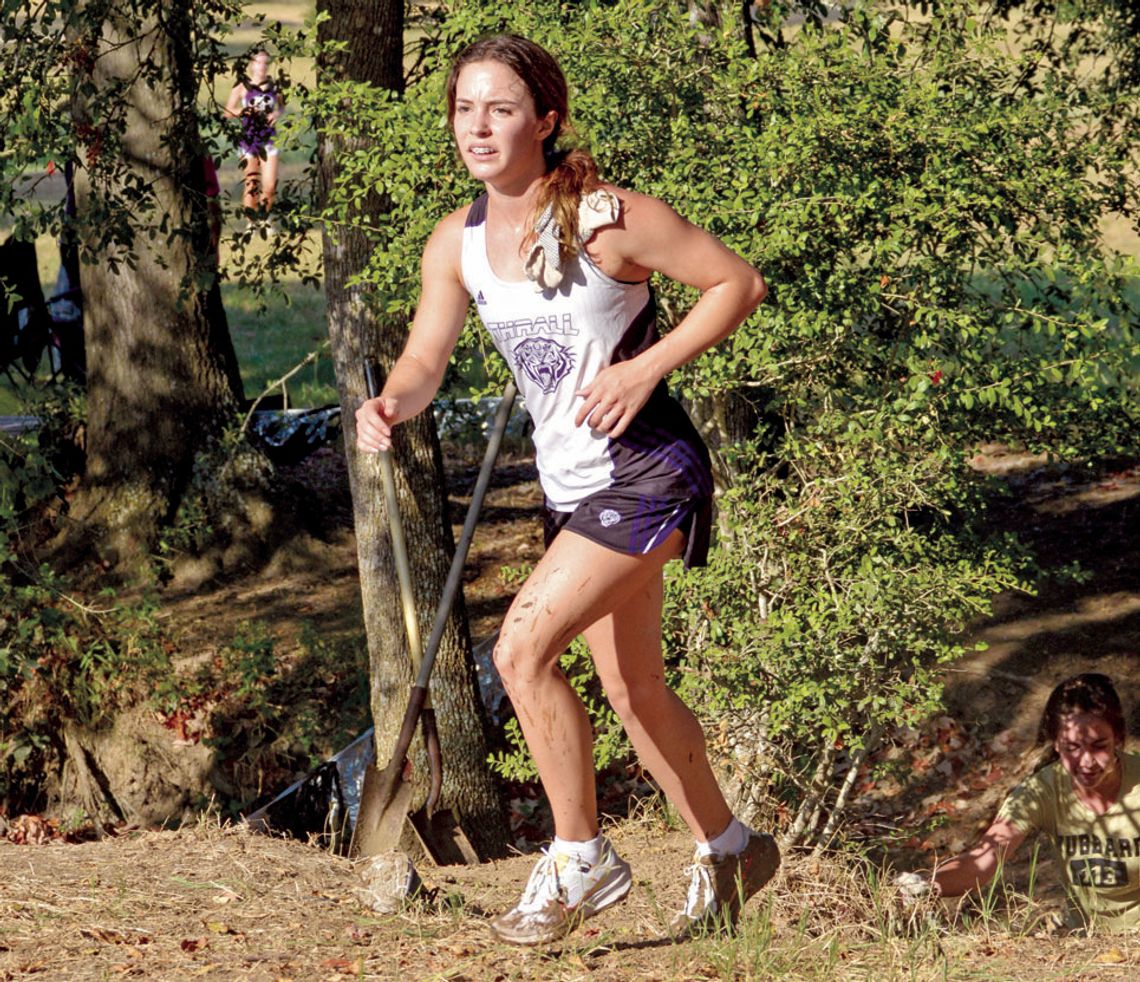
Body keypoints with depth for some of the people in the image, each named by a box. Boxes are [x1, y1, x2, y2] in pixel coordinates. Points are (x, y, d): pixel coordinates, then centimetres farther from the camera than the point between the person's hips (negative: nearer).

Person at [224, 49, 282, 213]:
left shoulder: (274, 86, 3)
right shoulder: (242, 87, -4)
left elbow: (282, 105, 19)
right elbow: (228, 111, -2)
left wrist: (277, 113, -3)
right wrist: (243, 111, -21)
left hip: (269, 139, 3)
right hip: (249, 139, -3)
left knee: (270, 186, 0)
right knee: (251, 184, -1)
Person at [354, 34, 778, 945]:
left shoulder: (607, 219, -18)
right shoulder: (457, 243, 0)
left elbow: (740, 283, -11)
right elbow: (425, 362, 3)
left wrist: (646, 366, -20)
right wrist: (390, 406, -21)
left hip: (647, 473, -8)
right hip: (573, 488, 8)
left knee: (522, 649, -18)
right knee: (632, 687, 17)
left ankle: (582, 858, -4)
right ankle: (728, 847, 37)